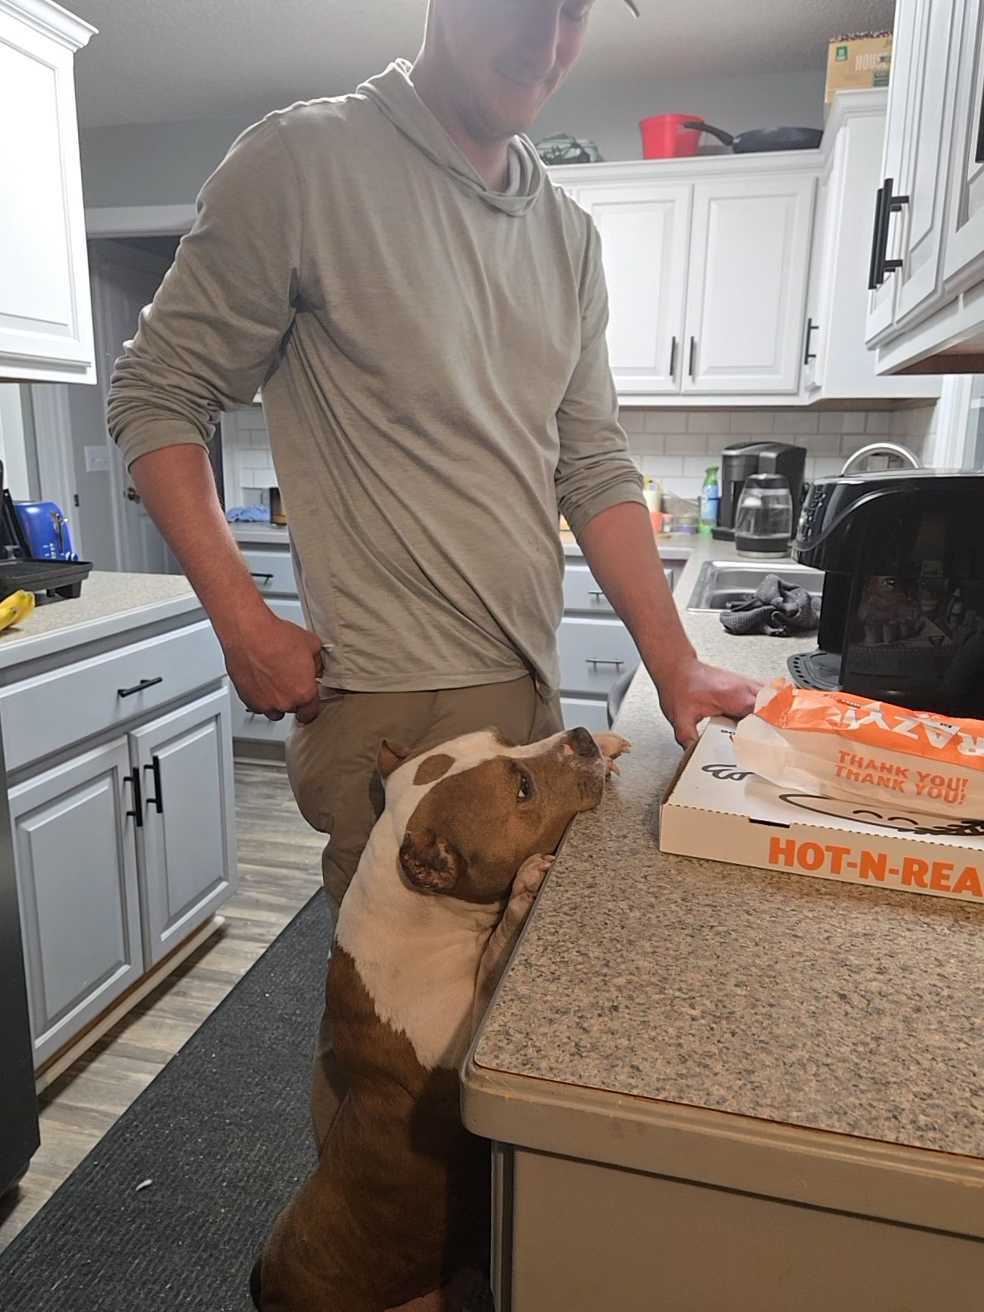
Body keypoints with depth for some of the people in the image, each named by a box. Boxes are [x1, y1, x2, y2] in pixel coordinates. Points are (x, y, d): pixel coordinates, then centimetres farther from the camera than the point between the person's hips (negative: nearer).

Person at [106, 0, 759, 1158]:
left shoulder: (567, 234, 11)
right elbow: (156, 397, -3)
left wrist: (676, 667, 4)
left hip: (529, 691, 6)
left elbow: (596, 471, 10)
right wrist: (243, 623, -13)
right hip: (387, 703, -6)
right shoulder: (305, 161, -6)